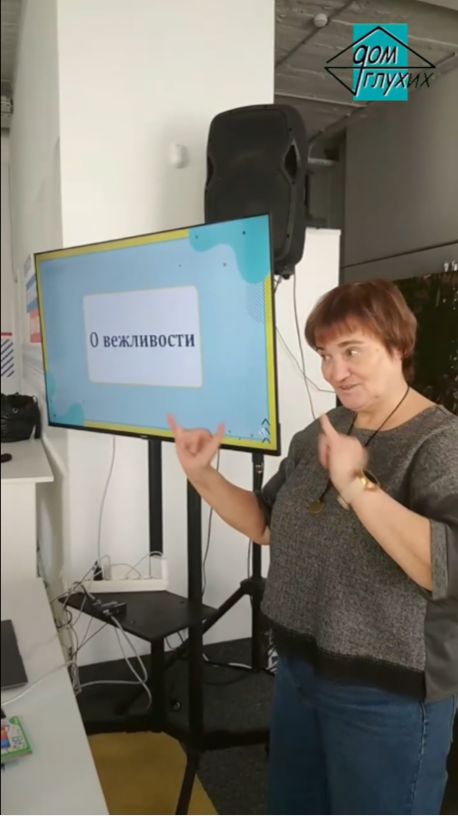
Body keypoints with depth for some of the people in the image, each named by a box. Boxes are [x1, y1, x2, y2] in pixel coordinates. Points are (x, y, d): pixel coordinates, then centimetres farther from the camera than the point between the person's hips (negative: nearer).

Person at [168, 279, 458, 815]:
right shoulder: (324, 430, 3)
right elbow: (267, 524, 9)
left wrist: (356, 485, -37)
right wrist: (202, 475, -4)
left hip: (387, 695, -7)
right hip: (300, 670, 7)